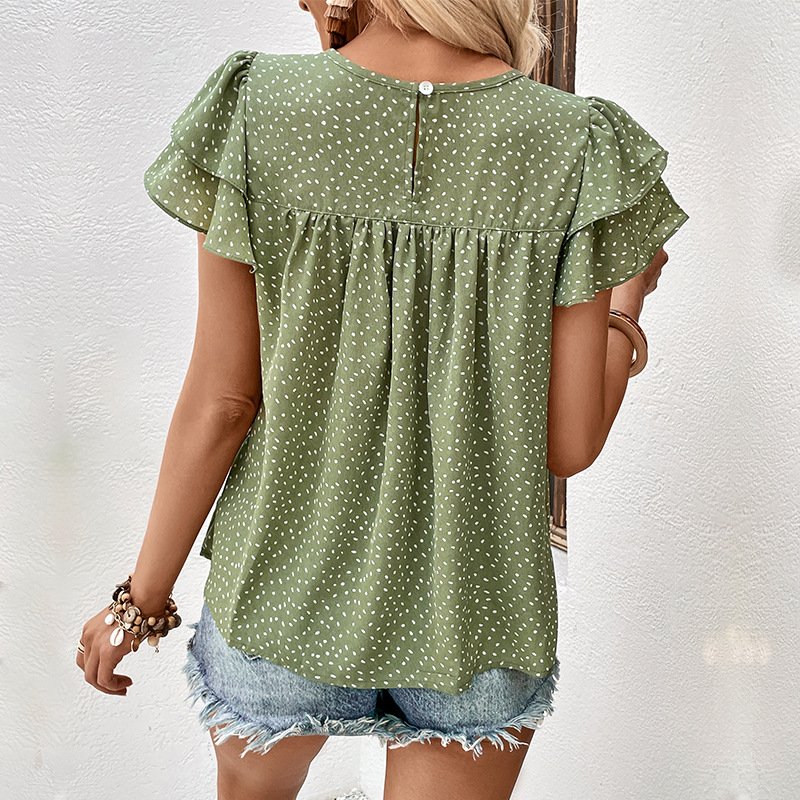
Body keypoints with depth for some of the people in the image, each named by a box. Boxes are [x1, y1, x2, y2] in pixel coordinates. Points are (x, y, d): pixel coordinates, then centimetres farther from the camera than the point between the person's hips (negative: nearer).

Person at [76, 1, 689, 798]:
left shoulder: (258, 113, -13)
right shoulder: (577, 147, -11)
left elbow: (221, 402, -11)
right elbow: (570, 443, -11)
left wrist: (142, 596, 3)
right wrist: (626, 307, 8)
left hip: (288, 586, 1)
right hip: (476, 605, 0)